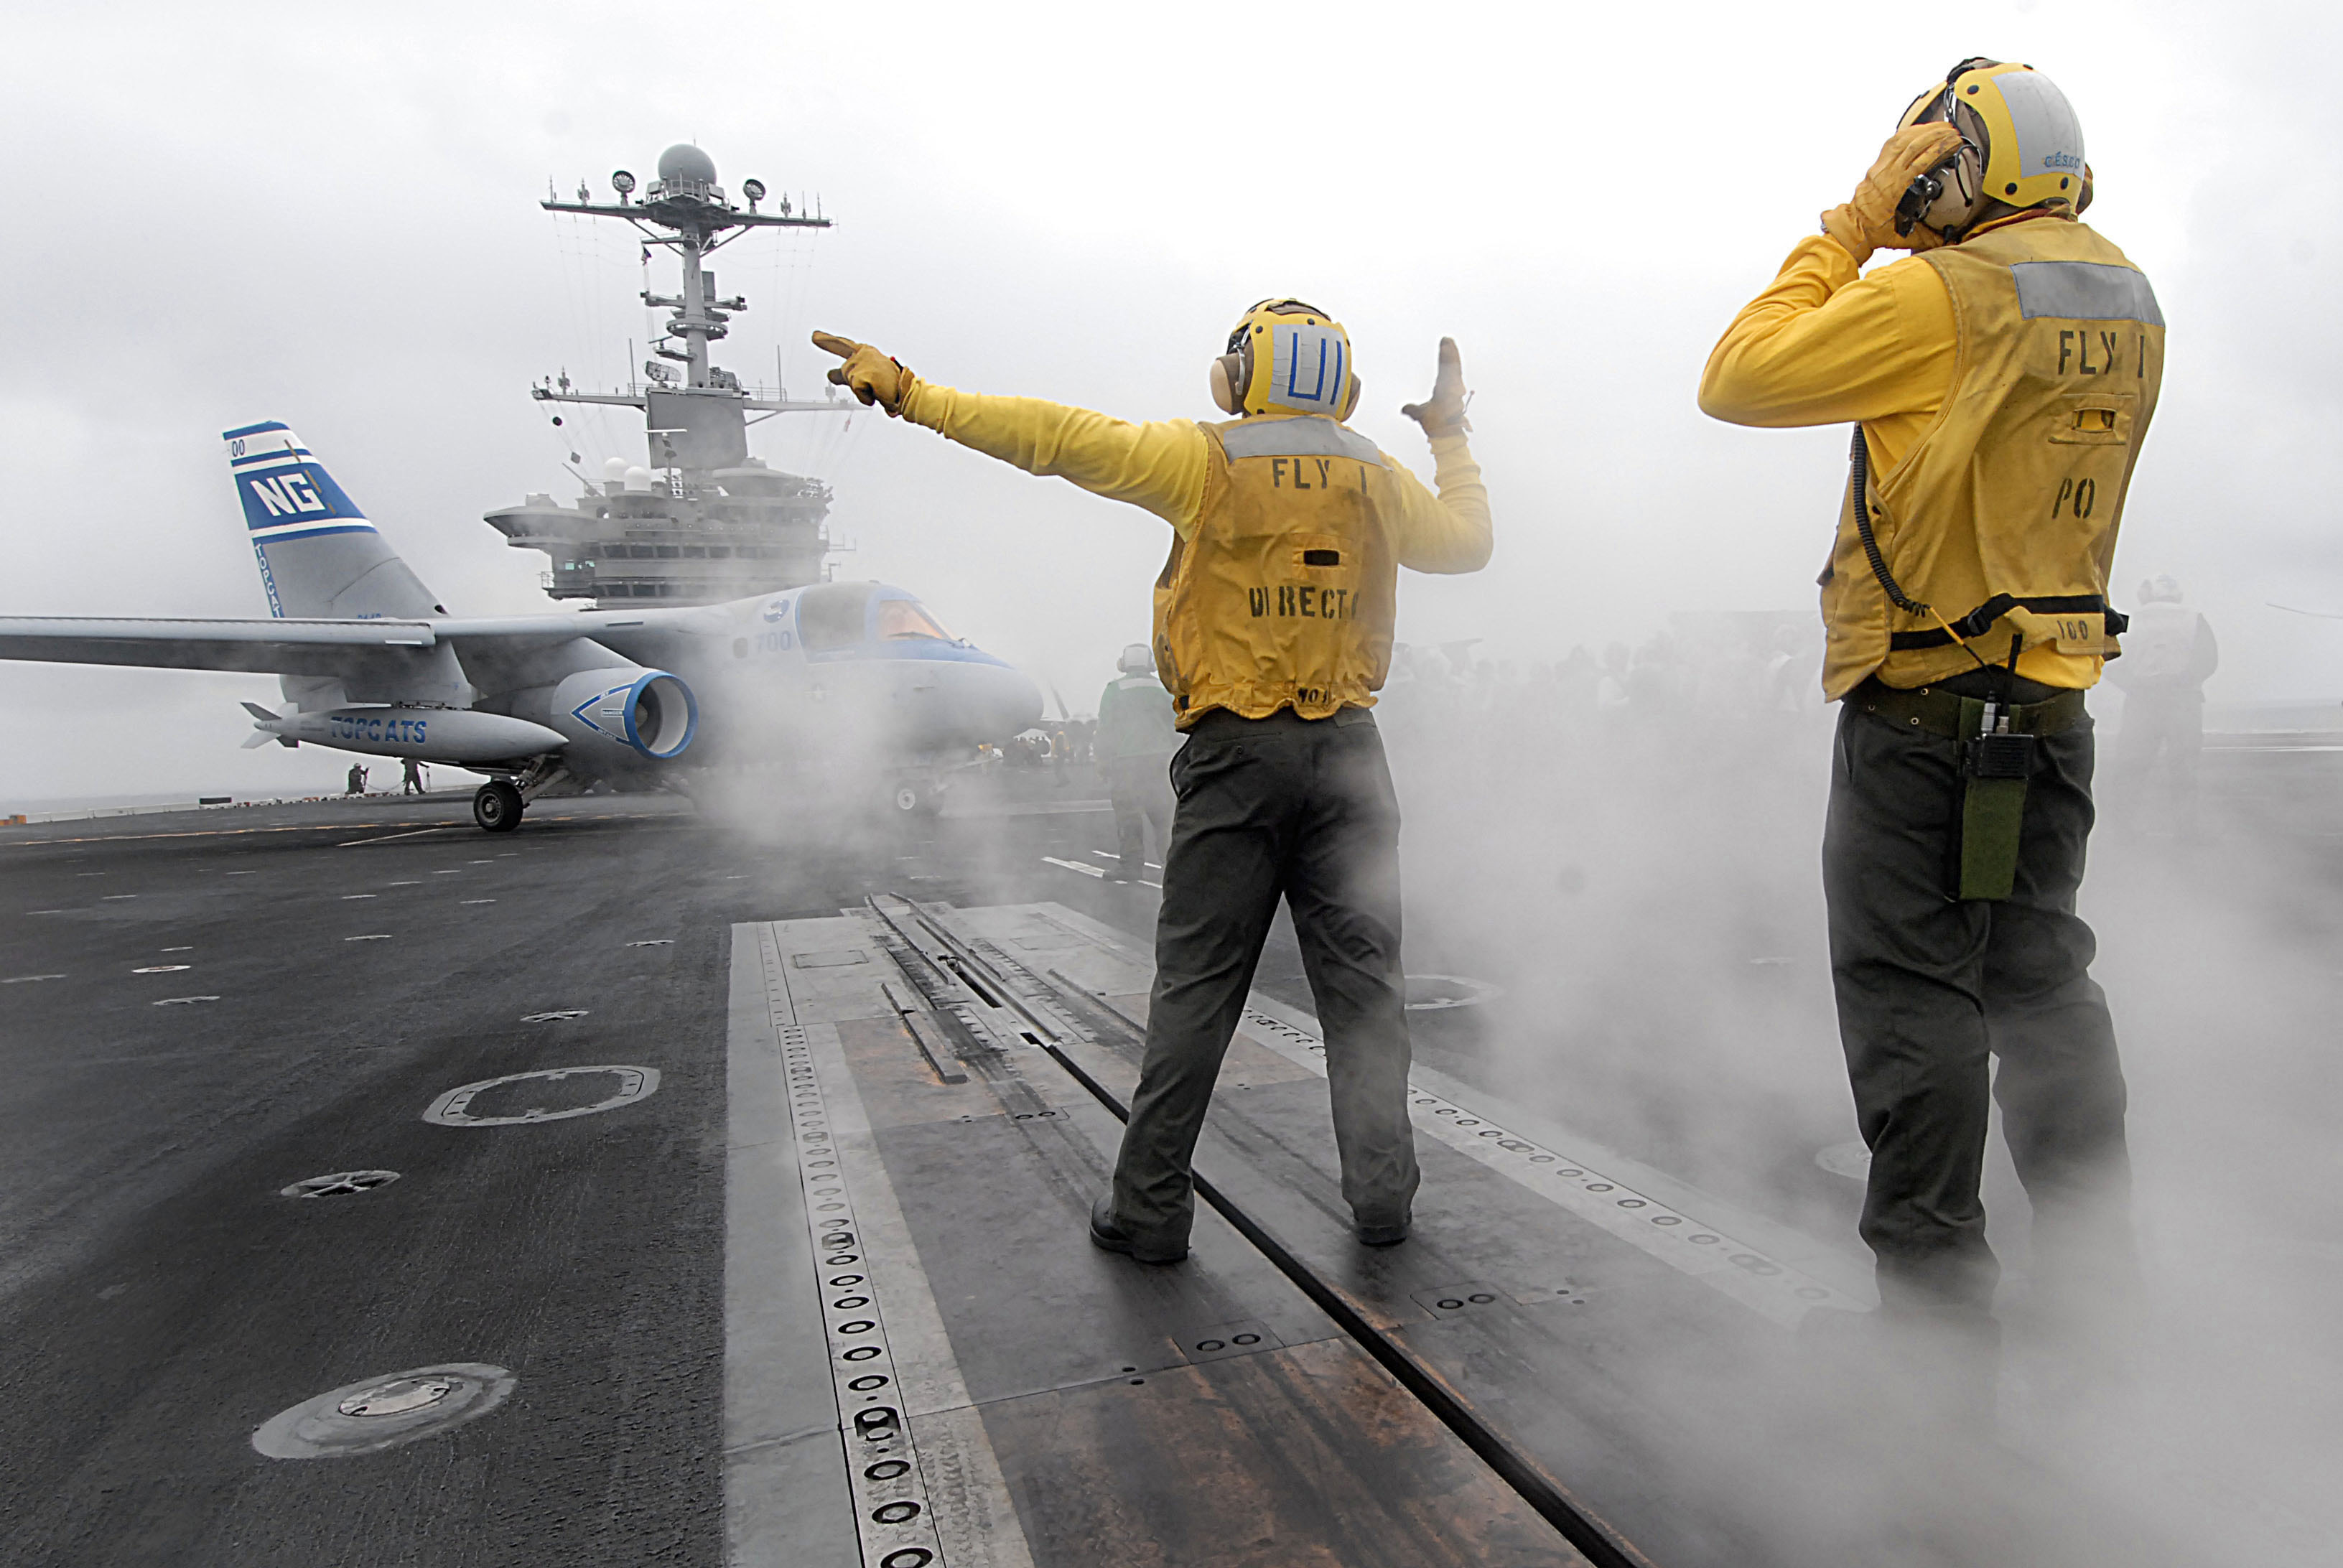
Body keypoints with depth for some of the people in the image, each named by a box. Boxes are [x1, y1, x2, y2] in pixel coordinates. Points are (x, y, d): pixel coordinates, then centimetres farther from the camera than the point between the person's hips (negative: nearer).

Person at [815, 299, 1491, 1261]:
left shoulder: (1204, 461, -2)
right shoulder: (1381, 480, 10)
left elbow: (1053, 437, -6)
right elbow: (1468, 541, 27)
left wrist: (910, 393, 1)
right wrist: (1451, 438, 42)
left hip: (1237, 751, -3)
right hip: (1348, 750, 3)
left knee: (1196, 983, 3)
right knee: (1361, 976, 8)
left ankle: (1149, 1207, 9)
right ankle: (1383, 1194, 13)